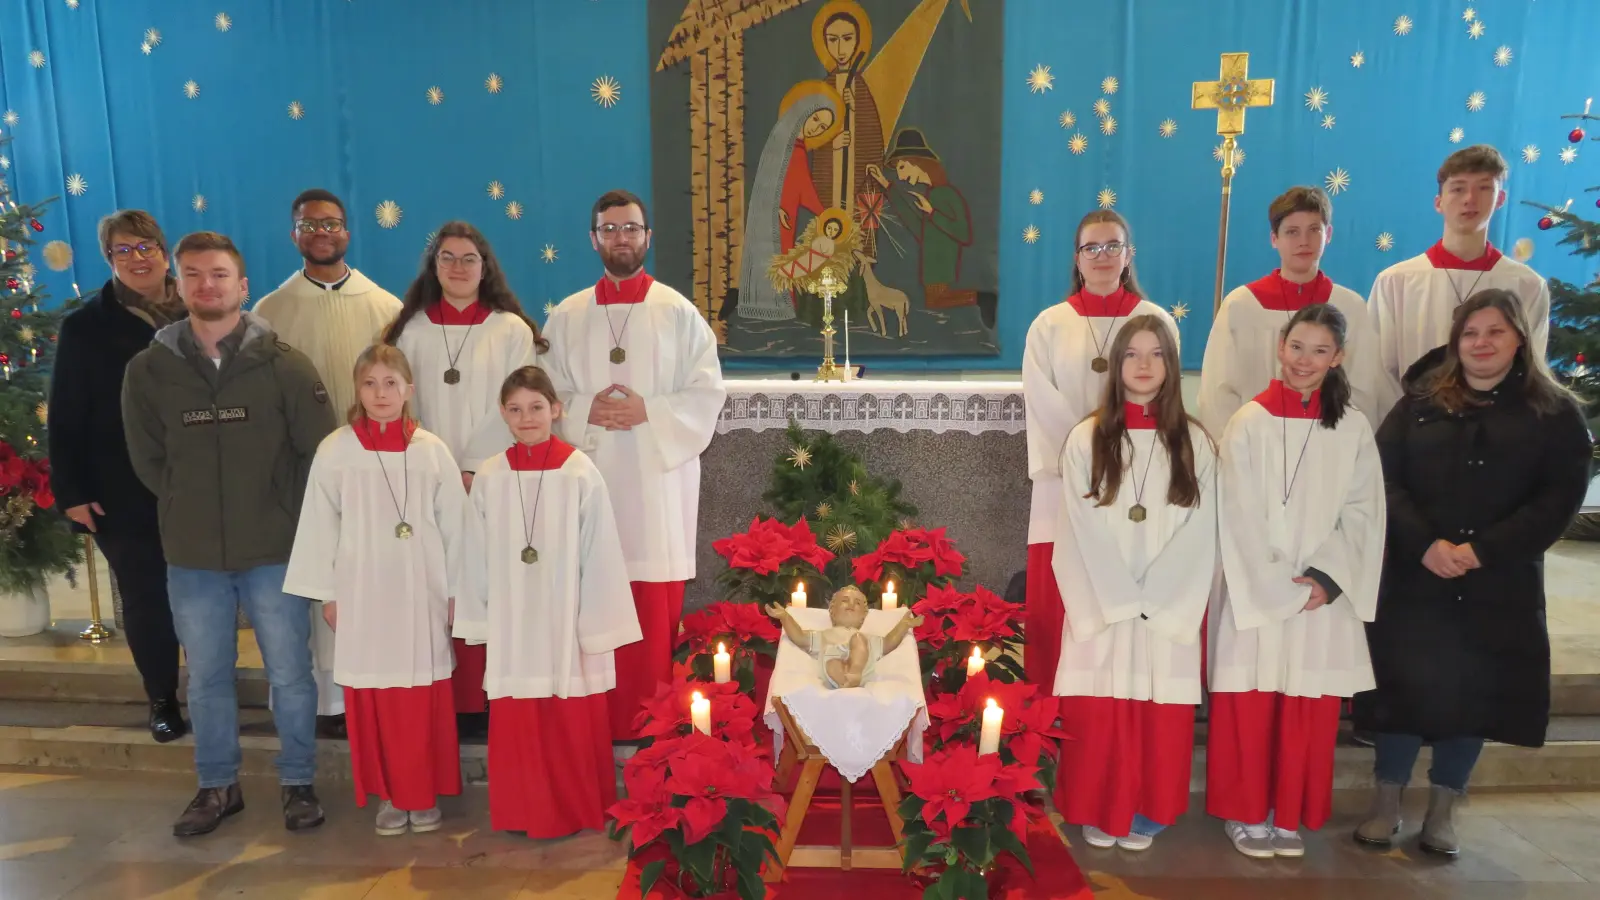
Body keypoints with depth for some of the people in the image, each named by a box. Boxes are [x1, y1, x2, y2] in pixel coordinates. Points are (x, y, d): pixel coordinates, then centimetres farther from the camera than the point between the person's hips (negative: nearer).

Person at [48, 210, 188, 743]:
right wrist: (71, 491, -7)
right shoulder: (85, 327, 1)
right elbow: (65, 417, 0)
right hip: (124, 493, 0)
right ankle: (162, 700, 23)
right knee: (145, 597, 8)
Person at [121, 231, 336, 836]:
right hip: (192, 557, 2)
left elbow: (319, 452, -2)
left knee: (290, 675, 6)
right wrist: (193, 511, 6)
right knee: (206, 677, 13)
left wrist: (276, 513, 1)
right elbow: (146, 459, 10)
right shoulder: (149, 369, 1)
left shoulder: (283, 364, -6)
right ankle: (217, 786, 30)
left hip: (274, 552, -2)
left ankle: (298, 783, 23)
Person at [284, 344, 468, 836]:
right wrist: (326, 593, 3)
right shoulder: (335, 450, -2)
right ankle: (389, 795, 22)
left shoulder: (431, 450, -1)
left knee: (423, 698, 5)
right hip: (362, 592, 0)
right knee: (370, 698, 6)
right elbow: (319, 524, 2)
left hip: (421, 592, 0)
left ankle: (424, 793, 21)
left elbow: (453, 523, 3)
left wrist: (454, 590, 4)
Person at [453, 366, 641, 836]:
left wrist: (599, 629, -6)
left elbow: (600, 557, -7)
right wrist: (479, 622, 5)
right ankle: (524, 812, 30)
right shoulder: (489, 477, -1)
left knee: (572, 728, 7)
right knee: (516, 728, 11)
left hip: (568, 626, -2)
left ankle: (575, 811, 26)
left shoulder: (581, 474, -10)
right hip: (513, 629, 3)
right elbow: (478, 558, 5)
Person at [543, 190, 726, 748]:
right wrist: (585, 410, -11)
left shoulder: (680, 314, 4)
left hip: (657, 479, -1)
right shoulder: (566, 318, 10)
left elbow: (708, 394, -1)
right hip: (588, 479, 2)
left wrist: (648, 412, -14)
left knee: (655, 613, -1)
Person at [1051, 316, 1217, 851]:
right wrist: (1120, 601, -10)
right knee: (1099, 709, 0)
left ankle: (1145, 813, 22)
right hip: (1100, 607, -1)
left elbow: (1199, 533, 0)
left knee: (1160, 711, 4)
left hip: (1171, 610, 1)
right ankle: (1097, 811, 19)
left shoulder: (1195, 444, 5)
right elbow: (1083, 534, -3)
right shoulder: (1086, 440, 2)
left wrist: (1152, 600, -10)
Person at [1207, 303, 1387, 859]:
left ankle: (1289, 815, 21)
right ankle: (1245, 813, 17)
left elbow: (1362, 513, 3)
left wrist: (1326, 578, -10)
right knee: (1250, 705, 1)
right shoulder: (1249, 423, -3)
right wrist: (1278, 586, -12)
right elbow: (1240, 516, -6)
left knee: (1310, 708, 6)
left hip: (1323, 594, 2)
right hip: (1256, 592, -2)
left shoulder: (1353, 430, 6)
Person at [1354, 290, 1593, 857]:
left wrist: (1483, 550, -17)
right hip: (1413, 580, 0)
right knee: (1405, 685, 3)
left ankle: (1442, 810, 25)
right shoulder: (1421, 403, 5)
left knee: (1476, 693, 8)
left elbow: (1562, 495, -6)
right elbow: (1385, 478, -3)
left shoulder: (1556, 413, 3)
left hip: (1500, 587, 0)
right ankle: (1386, 804, 19)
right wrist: (1425, 544, -18)